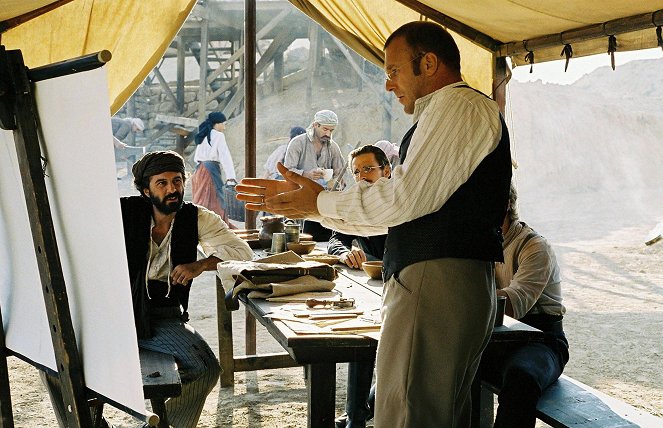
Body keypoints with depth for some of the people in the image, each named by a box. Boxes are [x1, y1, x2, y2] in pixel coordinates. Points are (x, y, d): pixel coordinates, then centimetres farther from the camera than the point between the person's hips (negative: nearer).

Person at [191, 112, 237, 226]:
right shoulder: (218, 136, -4)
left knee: (200, 201, 9)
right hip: (211, 170, -8)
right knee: (215, 199, -9)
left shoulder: (203, 136, 19)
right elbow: (225, 156, -12)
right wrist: (230, 175, -17)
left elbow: (196, 157, 18)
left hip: (199, 169, 8)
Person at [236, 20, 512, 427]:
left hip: (436, 285, -11)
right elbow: (389, 211, 23)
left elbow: (404, 199, -16)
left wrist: (321, 201, -3)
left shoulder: (459, 106, -8)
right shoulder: (449, 113, 26)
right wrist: (307, 203, 18)